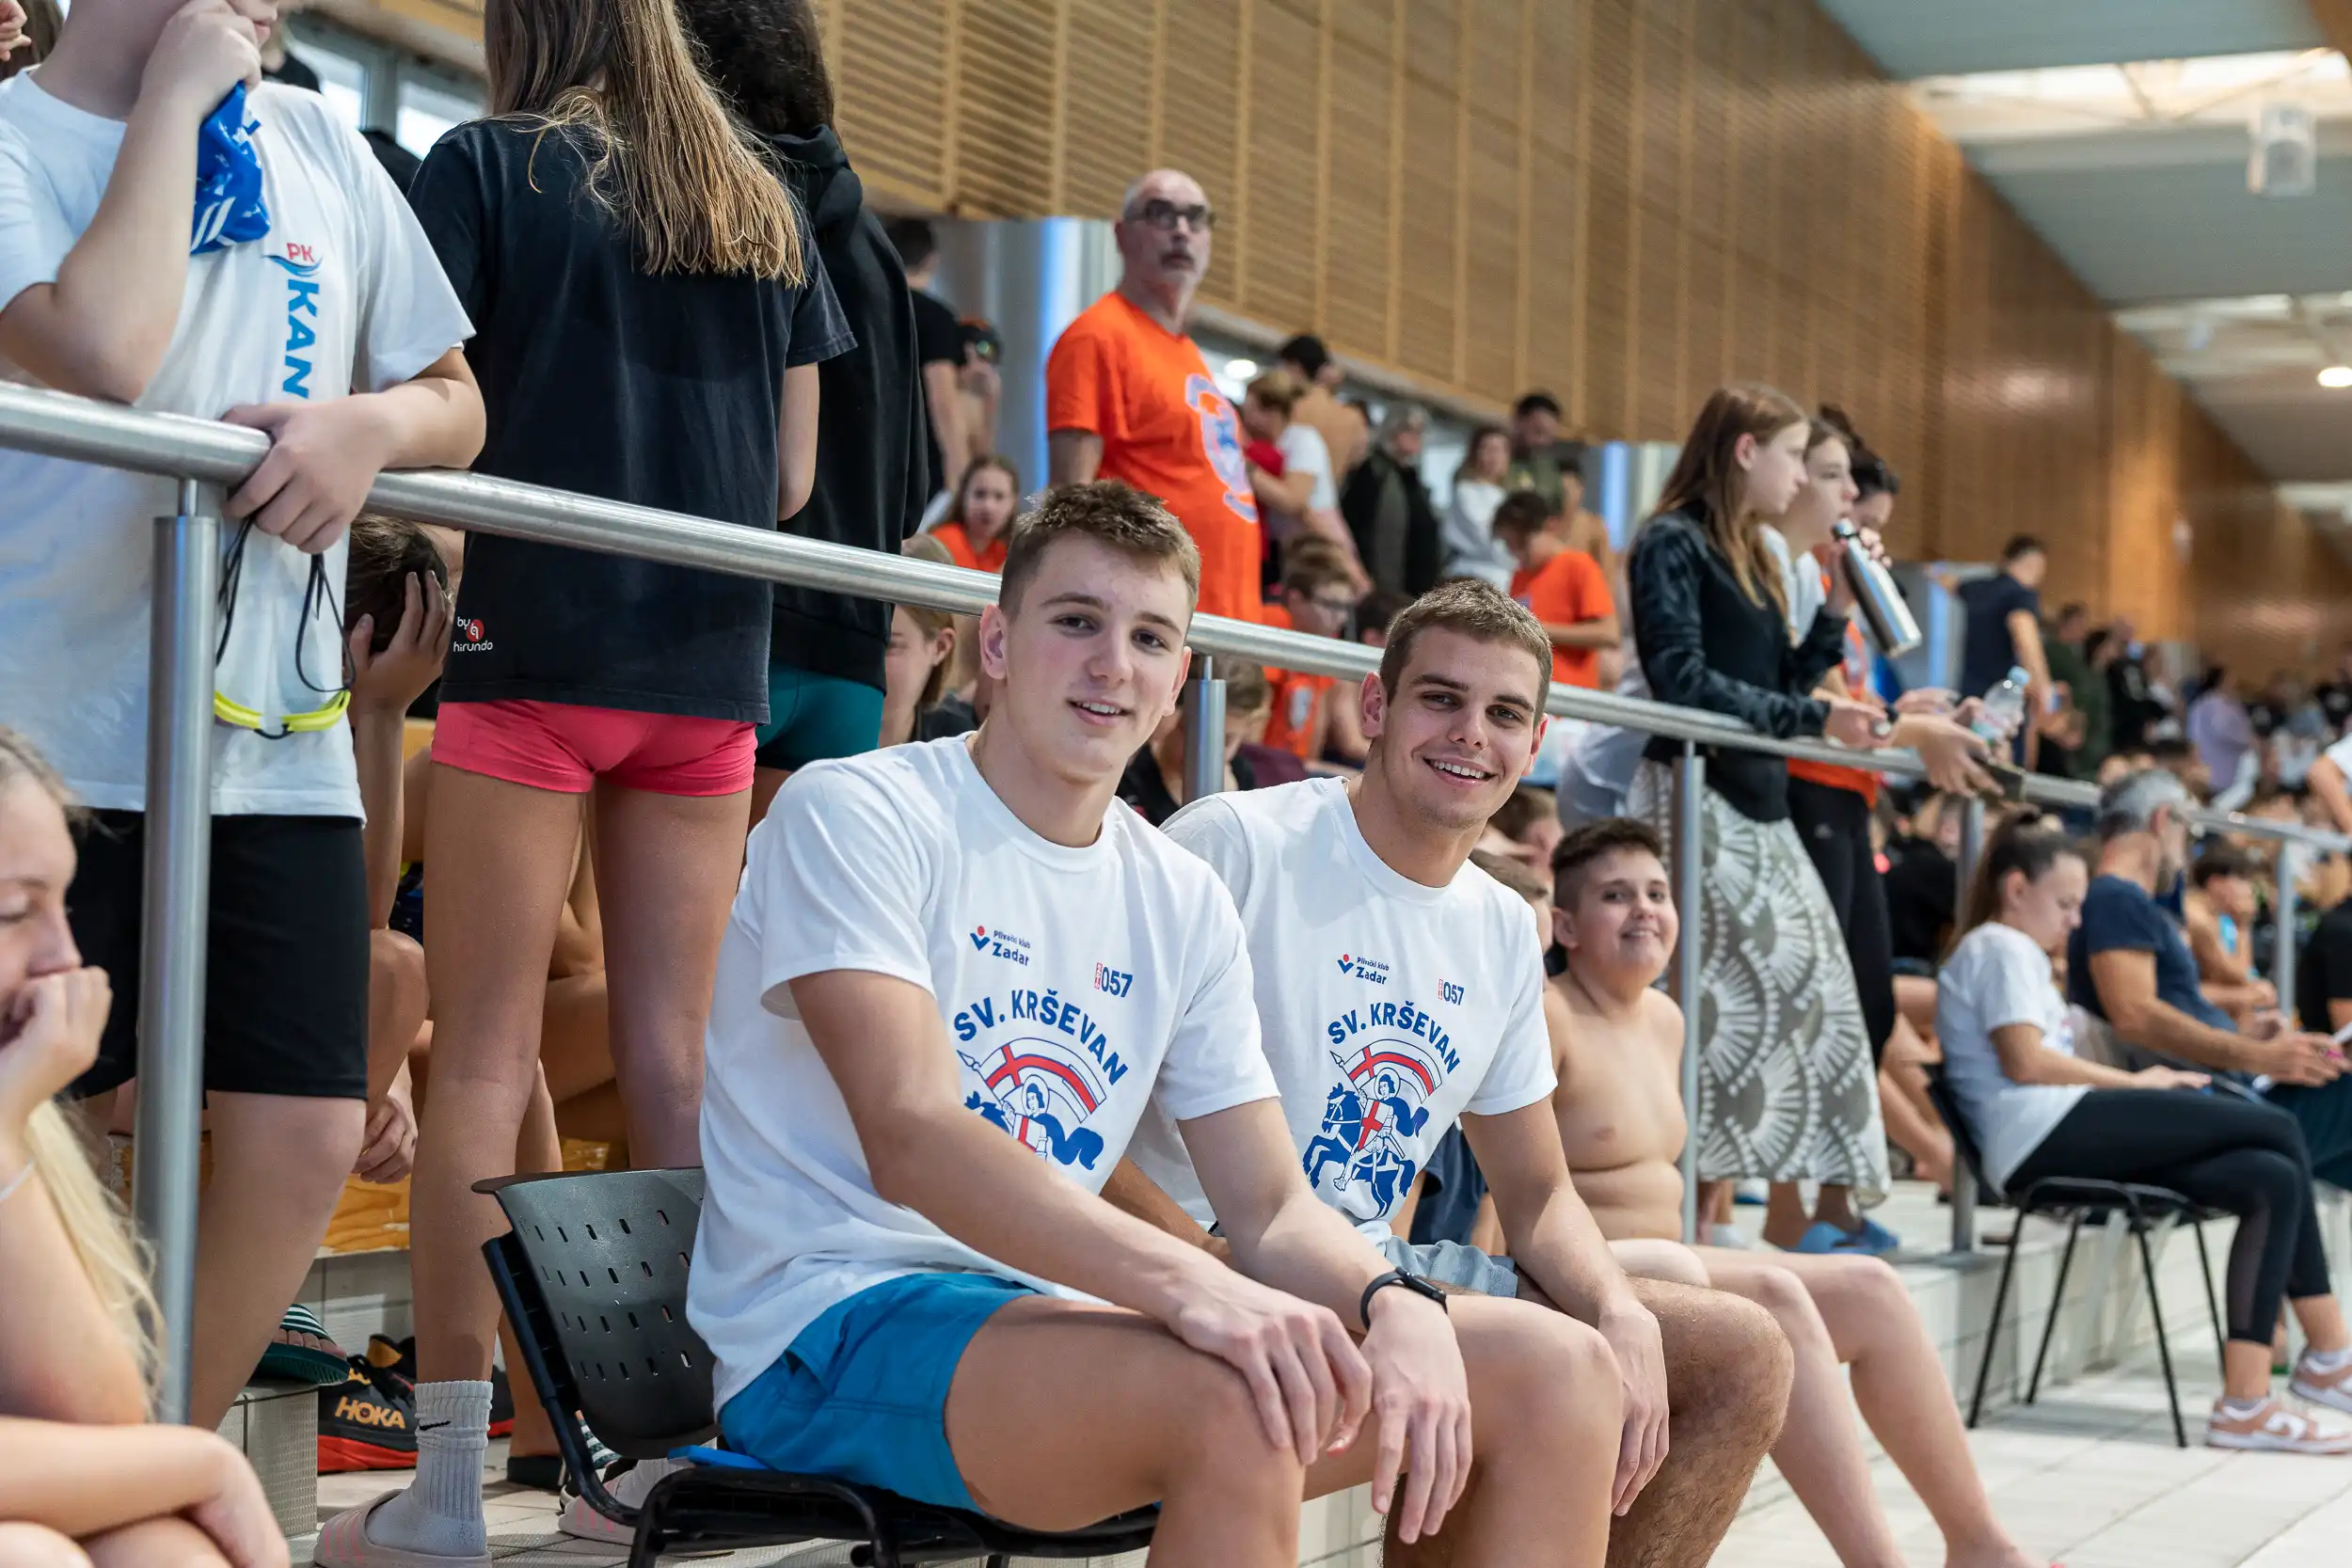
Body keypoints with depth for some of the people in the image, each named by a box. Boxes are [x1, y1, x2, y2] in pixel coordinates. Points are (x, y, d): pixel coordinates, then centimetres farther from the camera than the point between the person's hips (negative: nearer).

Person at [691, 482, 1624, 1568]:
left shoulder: (1183, 900, 13)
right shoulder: (853, 815, -7)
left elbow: (1271, 1208, 10)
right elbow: (912, 1143, -21)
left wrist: (1396, 1305, -15)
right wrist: (1188, 1283, -35)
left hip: (1060, 1322, 7)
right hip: (829, 1338, -7)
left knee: (1558, 1372, -7)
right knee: (1234, 1399, -37)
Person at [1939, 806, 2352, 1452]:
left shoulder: (2019, 955, 33)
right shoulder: (1999, 948, 1)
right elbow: (2026, 1063, -12)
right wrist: (2135, 1082, -4)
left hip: (2062, 1143, 10)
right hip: (2043, 1136, -10)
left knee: (2274, 1181, -5)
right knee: (2280, 1131, -11)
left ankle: (2245, 1402, -14)